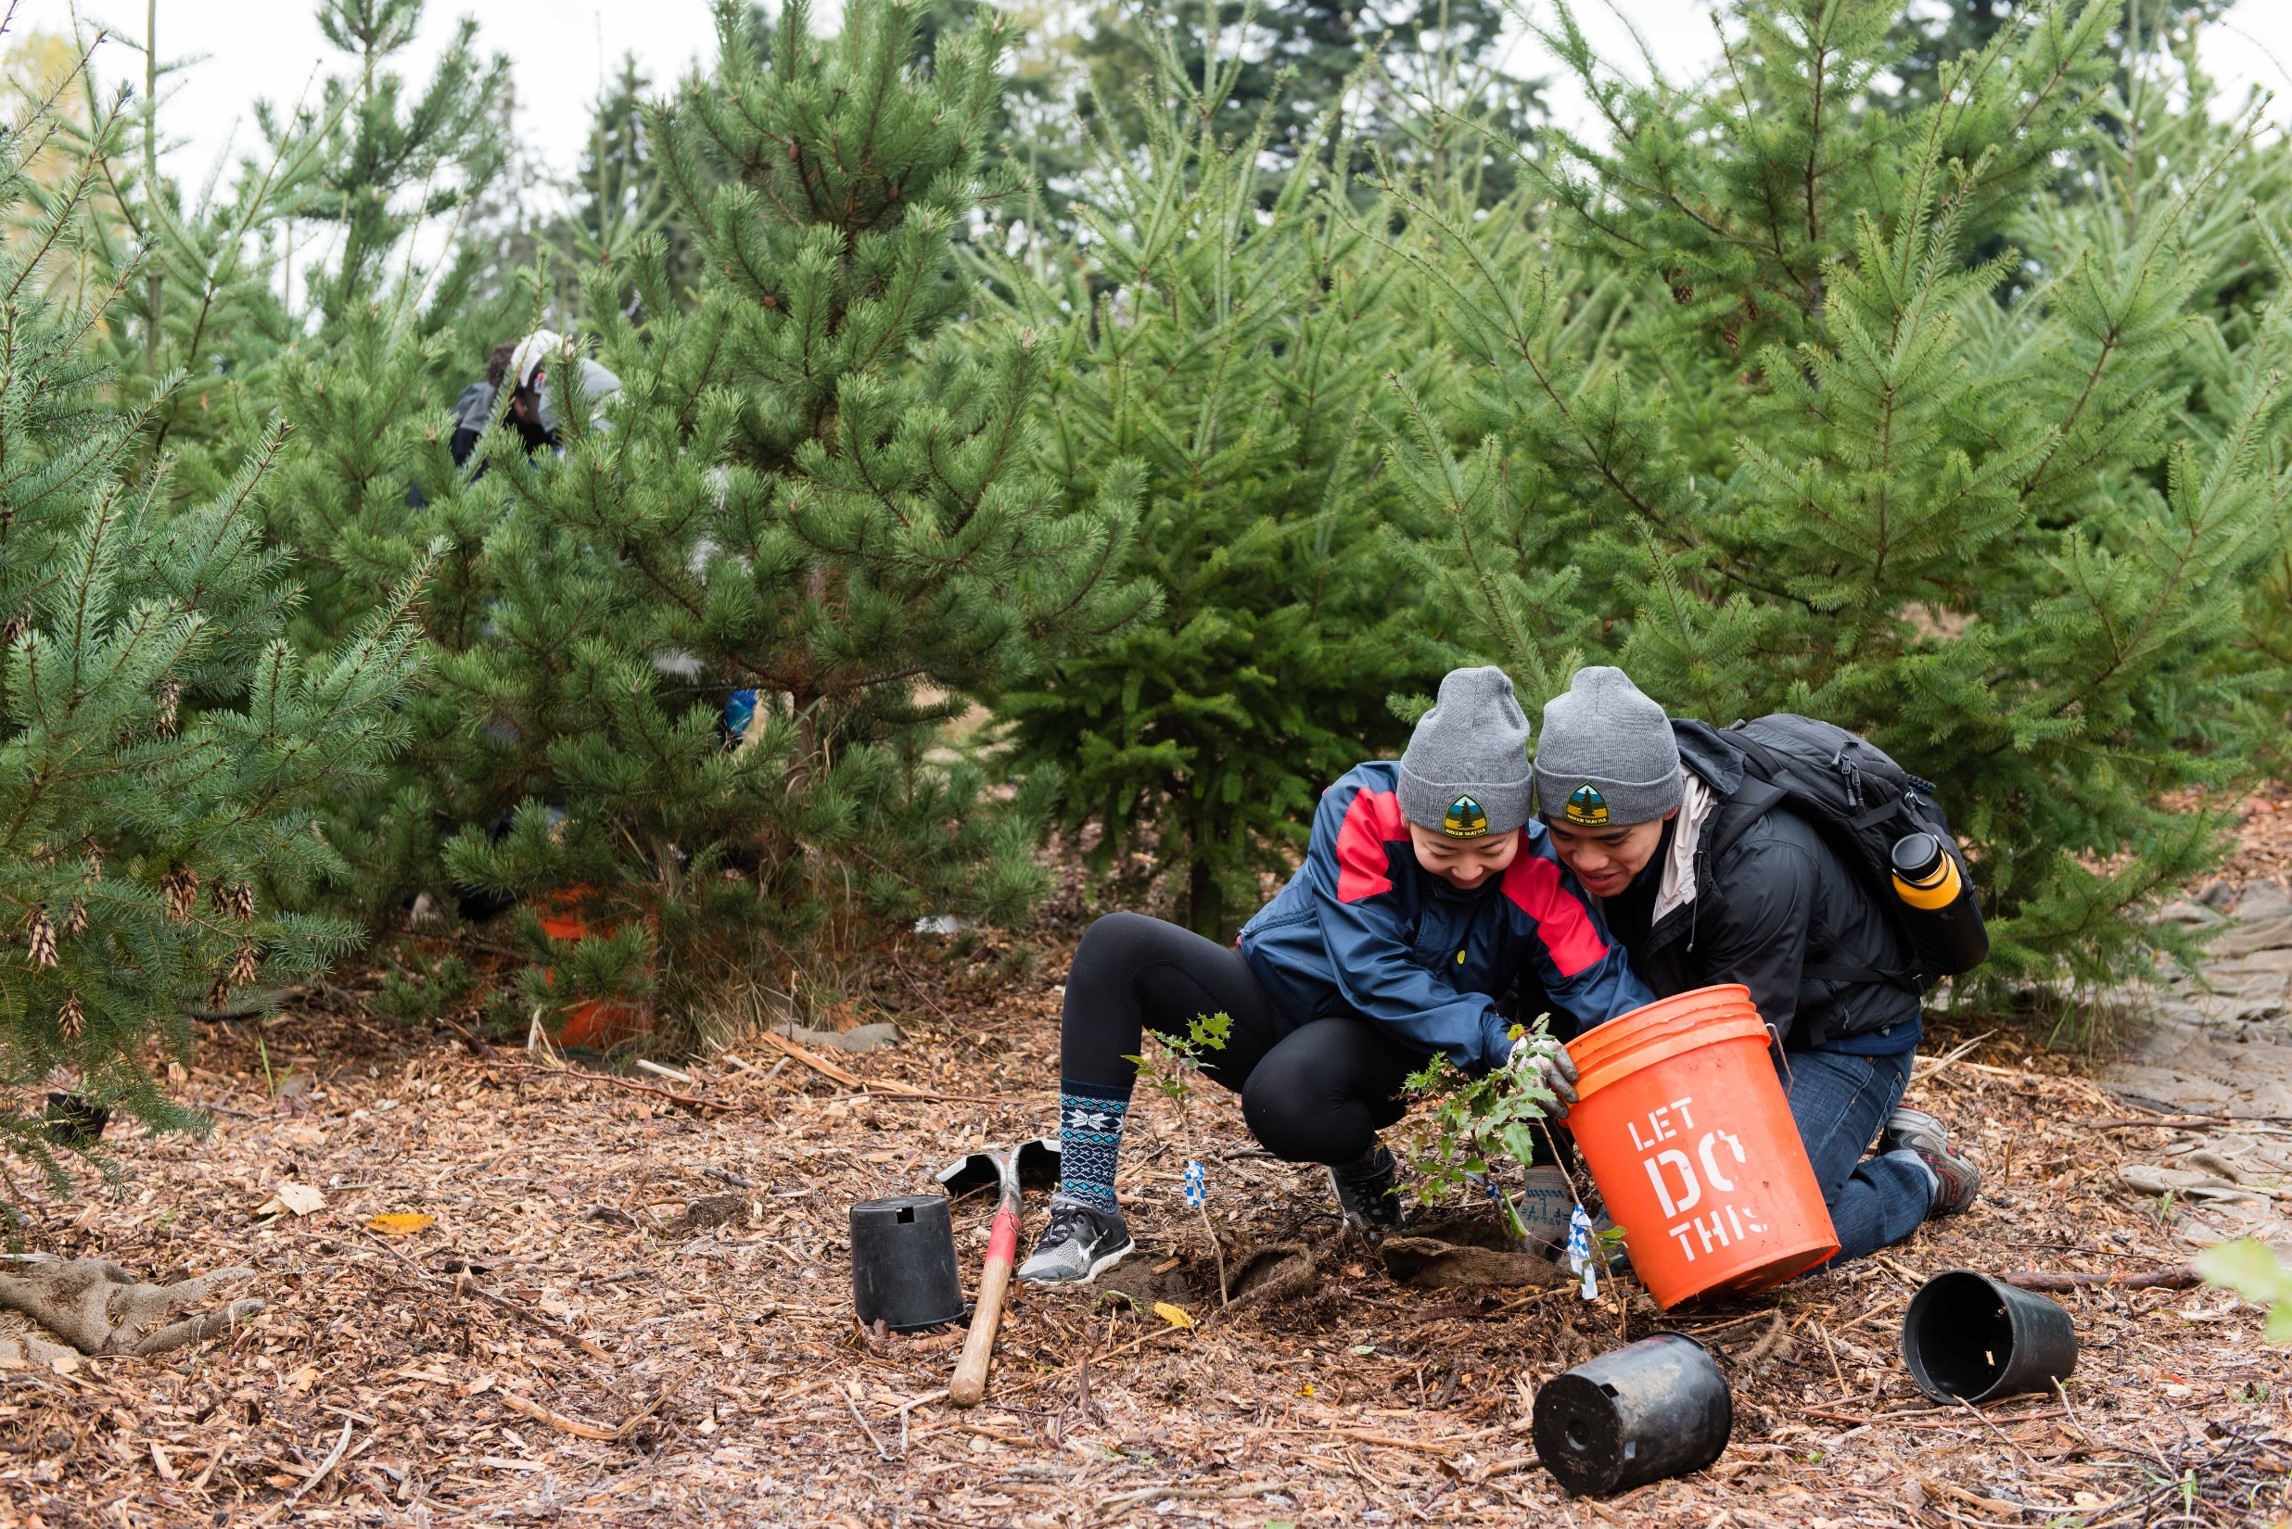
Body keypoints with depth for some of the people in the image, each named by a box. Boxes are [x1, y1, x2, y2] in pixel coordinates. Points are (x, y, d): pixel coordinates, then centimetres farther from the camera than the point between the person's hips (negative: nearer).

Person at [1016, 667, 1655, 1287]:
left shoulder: (1540, 878, -19)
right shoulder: (1361, 808, -21)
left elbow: (1605, 988, -23)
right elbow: (1367, 967, -27)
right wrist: (1496, 1041, -37)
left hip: (1381, 1046, -2)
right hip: (1273, 991, 2)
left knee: (1284, 1098, -39)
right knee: (1117, 944, -24)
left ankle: (1364, 1167, 0)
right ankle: (1087, 1214, -24)